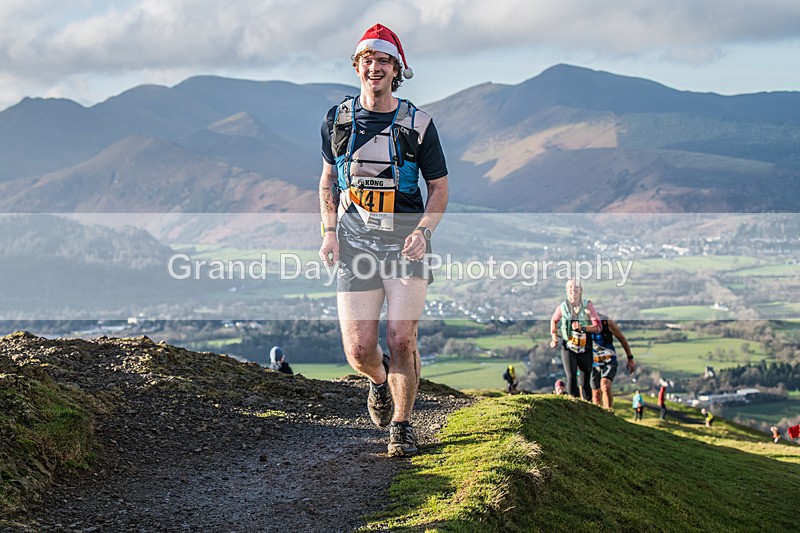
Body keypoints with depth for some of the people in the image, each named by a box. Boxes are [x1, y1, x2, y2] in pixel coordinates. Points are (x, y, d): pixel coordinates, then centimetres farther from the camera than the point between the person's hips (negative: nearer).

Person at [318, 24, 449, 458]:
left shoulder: (417, 124, -1)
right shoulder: (337, 119, 6)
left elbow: (439, 188, 5)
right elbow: (328, 181, 17)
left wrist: (423, 231, -12)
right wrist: (329, 233, 3)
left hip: (405, 244, -1)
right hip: (355, 245, 2)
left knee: (402, 340, -11)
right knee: (358, 350, -5)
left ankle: (401, 425, 9)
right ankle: (380, 380, 31)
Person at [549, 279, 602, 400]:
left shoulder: (588, 306, -3)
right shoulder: (562, 307, -1)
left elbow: (597, 326, -9)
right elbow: (553, 320, 20)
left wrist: (582, 328, -22)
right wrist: (554, 338, 11)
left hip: (585, 350, 1)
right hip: (568, 348, -1)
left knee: (585, 383, 6)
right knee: (571, 378, -18)